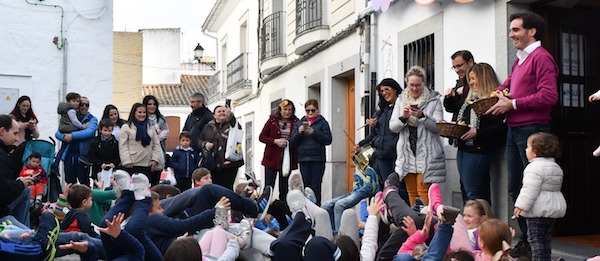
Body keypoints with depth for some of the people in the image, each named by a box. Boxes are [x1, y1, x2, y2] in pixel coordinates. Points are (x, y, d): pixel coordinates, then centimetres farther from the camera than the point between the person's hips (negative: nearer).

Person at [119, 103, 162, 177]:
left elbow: (156, 145, 13)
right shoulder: (126, 127, 2)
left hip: (147, 165, 4)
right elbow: (123, 147, -5)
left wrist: (155, 159, 1)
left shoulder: (150, 128, 16)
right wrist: (127, 162, -12)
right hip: (132, 165, -4)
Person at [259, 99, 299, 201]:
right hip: (272, 158, -1)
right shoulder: (272, 120, 2)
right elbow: (261, 137, 2)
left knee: (284, 188, 7)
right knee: (269, 187, -2)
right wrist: (275, 141, -12)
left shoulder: (295, 122, 2)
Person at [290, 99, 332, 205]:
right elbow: (293, 142, 10)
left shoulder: (322, 122, 5)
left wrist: (314, 132, -15)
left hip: (317, 159, -3)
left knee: (315, 187, -5)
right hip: (303, 159, 3)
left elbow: (328, 140, -6)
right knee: (306, 187, 3)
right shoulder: (300, 123, 14)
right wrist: (299, 132, -8)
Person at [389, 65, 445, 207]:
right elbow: (392, 127, 5)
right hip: (407, 153, 4)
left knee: (423, 191, -8)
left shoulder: (434, 100, 0)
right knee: (411, 192, 10)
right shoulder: (401, 100, 10)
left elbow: (438, 127, -8)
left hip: (426, 154, -4)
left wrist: (422, 116, -23)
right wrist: (403, 117, -14)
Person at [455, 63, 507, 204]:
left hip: (479, 150, -9)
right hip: (463, 148, 9)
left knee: (473, 193, -9)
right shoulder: (471, 98, 19)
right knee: (466, 190, 11)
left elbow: (501, 126, -18)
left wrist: (478, 132, -20)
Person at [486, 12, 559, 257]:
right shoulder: (519, 59, 18)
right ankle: (526, 239, 21)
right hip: (514, 130, 9)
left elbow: (549, 96, -20)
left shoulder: (541, 57, -10)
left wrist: (512, 104, -15)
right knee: (516, 189, 12)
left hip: (531, 130, -9)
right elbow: (510, 82, 34)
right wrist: (500, 91, 10)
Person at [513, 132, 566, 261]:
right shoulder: (556, 167, 13)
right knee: (546, 238, 18)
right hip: (555, 207, 9)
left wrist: (521, 206, -21)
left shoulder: (535, 168, -18)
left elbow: (530, 189, -24)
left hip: (538, 210, -9)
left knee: (535, 237, -2)